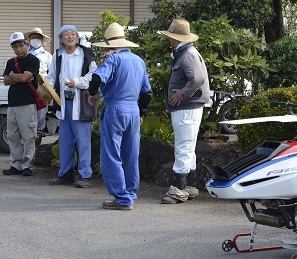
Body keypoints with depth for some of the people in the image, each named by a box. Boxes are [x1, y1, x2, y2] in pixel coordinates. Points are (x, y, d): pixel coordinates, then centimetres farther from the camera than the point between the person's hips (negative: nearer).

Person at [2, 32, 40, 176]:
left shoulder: (33, 61, -1)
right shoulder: (11, 62, 18)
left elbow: (25, 77, -13)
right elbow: (6, 81, 7)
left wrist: (12, 75, 3)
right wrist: (21, 78, -5)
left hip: (27, 104, -7)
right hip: (12, 104, 7)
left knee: (28, 136, -6)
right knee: (13, 137, 7)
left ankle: (26, 165, -1)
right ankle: (16, 165, 12)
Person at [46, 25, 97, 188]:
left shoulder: (86, 54, -3)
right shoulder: (57, 56, 11)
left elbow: (93, 76, -7)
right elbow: (51, 77, 19)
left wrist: (76, 82, -18)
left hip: (80, 101, -5)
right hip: (64, 101, 5)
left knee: (82, 139, -4)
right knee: (64, 139, 11)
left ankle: (85, 175, 1)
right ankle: (66, 174, 20)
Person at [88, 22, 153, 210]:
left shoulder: (114, 58, -10)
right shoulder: (139, 61, 13)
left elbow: (98, 77, -25)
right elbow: (147, 92, 18)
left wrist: (93, 93, -6)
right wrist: (141, 113, 28)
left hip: (115, 110, -7)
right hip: (134, 111, 7)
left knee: (111, 157, -2)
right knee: (131, 157, 15)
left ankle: (123, 199, -4)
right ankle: (131, 194, 22)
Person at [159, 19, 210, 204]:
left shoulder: (189, 55, -16)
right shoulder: (182, 53, 16)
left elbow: (198, 79, -31)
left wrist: (181, 95, -21)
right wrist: (180, 93, 9)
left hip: (186, 110, -11)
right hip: (183, 109, 11)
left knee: (183, 149, -8)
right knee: (187, 150, 16)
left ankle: (179, 189, -5)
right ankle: (190, 187, 23)